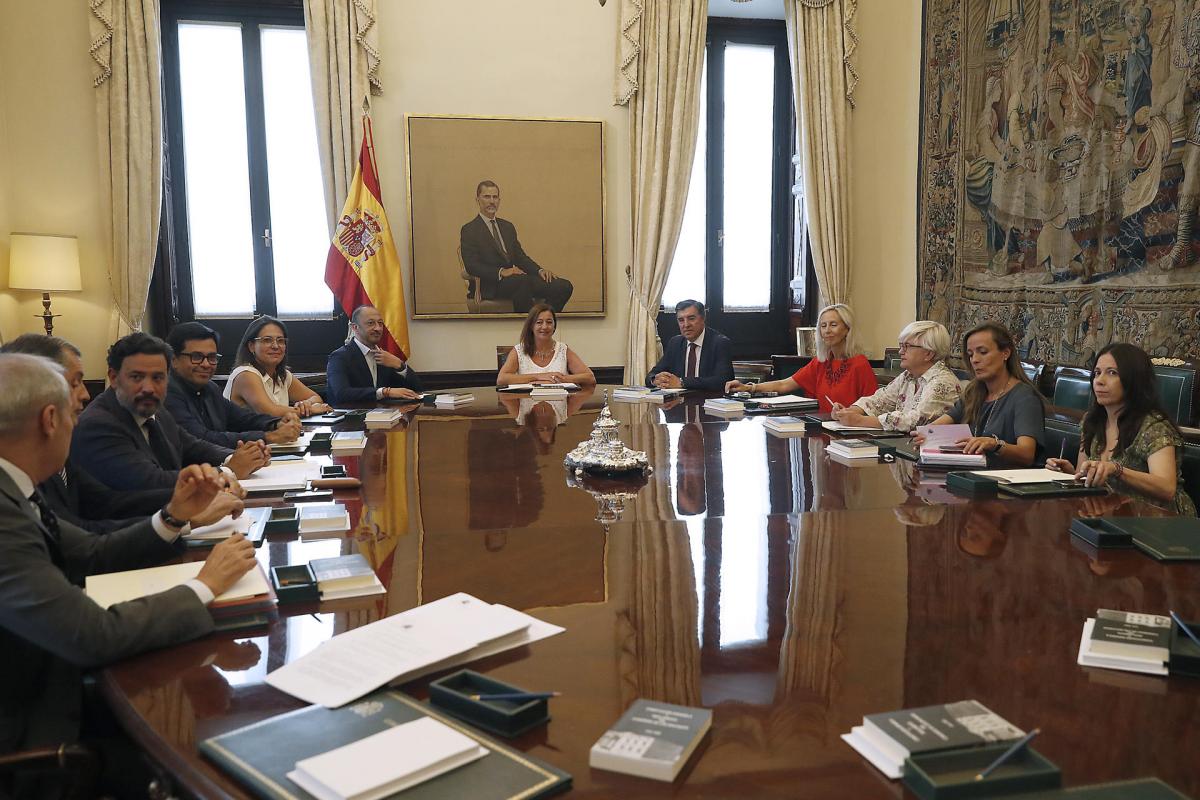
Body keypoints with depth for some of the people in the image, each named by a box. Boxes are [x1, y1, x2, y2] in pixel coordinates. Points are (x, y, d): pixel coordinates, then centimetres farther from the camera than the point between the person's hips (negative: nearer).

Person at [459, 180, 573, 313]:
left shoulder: (507, 226, 24)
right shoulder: (469, 230, 2)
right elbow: (472, 266, -9)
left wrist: (540, 270, 0)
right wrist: (501, 272, -23)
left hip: (515, 279, 7)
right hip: (492, 285, -7)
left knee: (564, 286, -15)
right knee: (524, 282, -41)